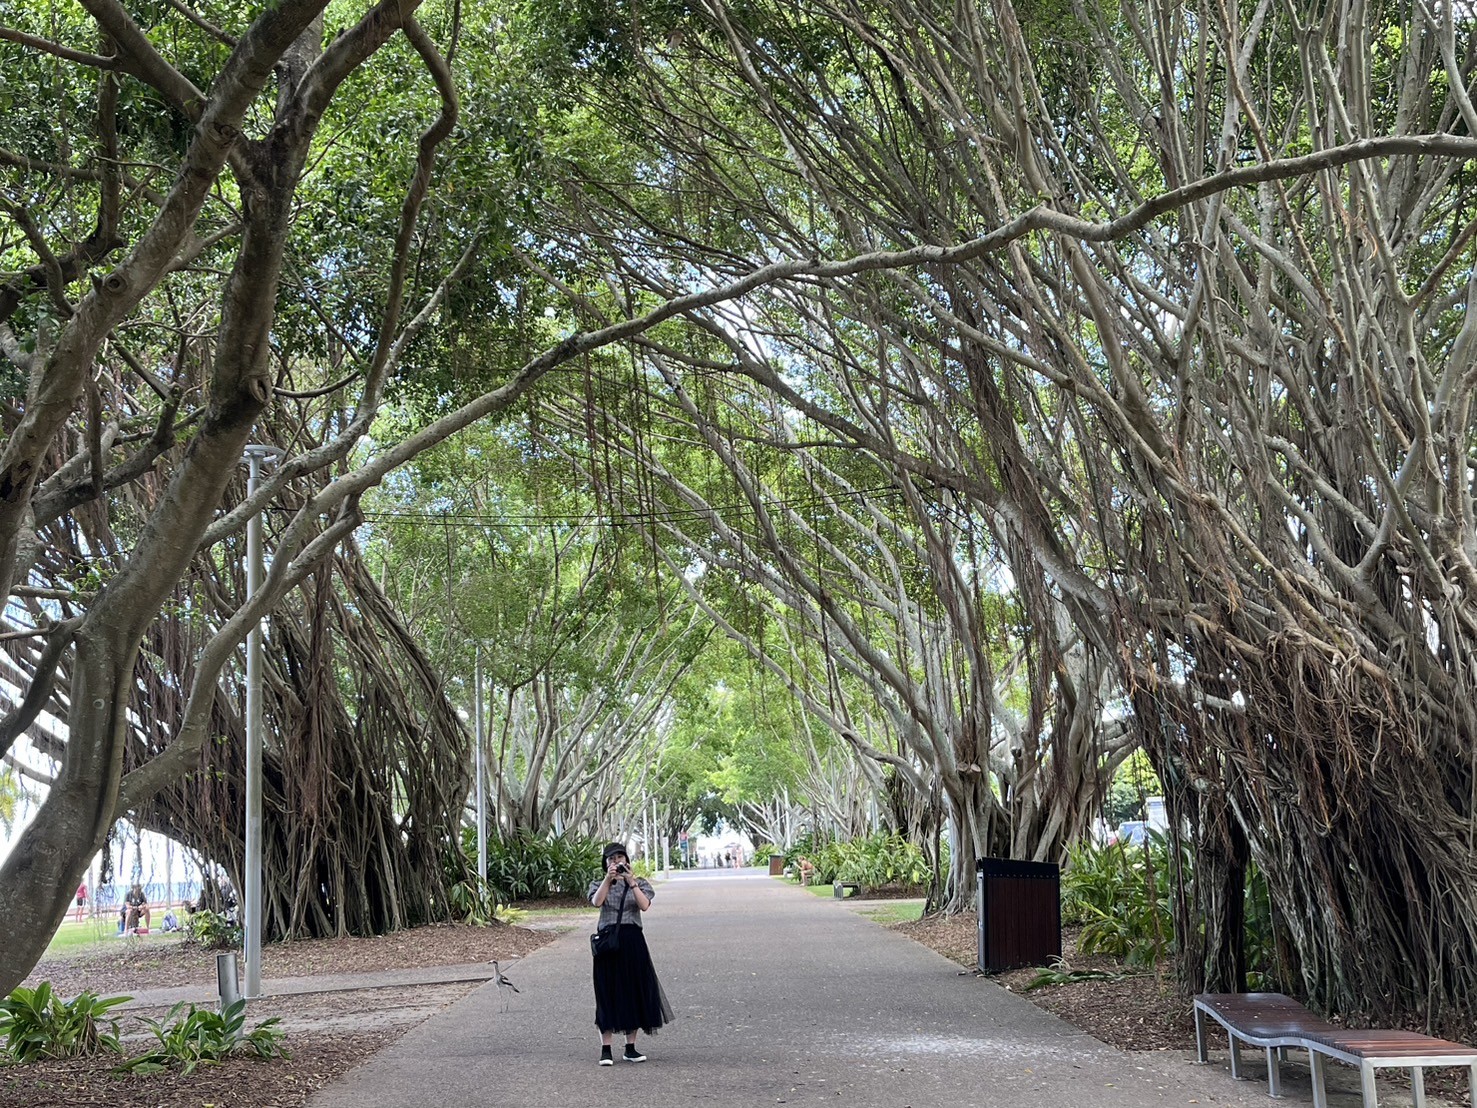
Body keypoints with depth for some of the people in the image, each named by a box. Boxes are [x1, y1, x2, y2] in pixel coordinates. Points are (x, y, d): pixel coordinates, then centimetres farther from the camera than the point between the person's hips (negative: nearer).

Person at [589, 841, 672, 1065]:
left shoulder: (639, 883, 8)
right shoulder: (599, 884, 7)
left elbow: (644, 905, -11)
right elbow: (596, 902, -16)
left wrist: (631, 882, -18)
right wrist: (608, 879, -23)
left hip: (633, 940, 1)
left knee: (634, 991, 3)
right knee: (608, 993, -2)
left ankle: (630, 1047, 11)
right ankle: (606, 1049, 1)